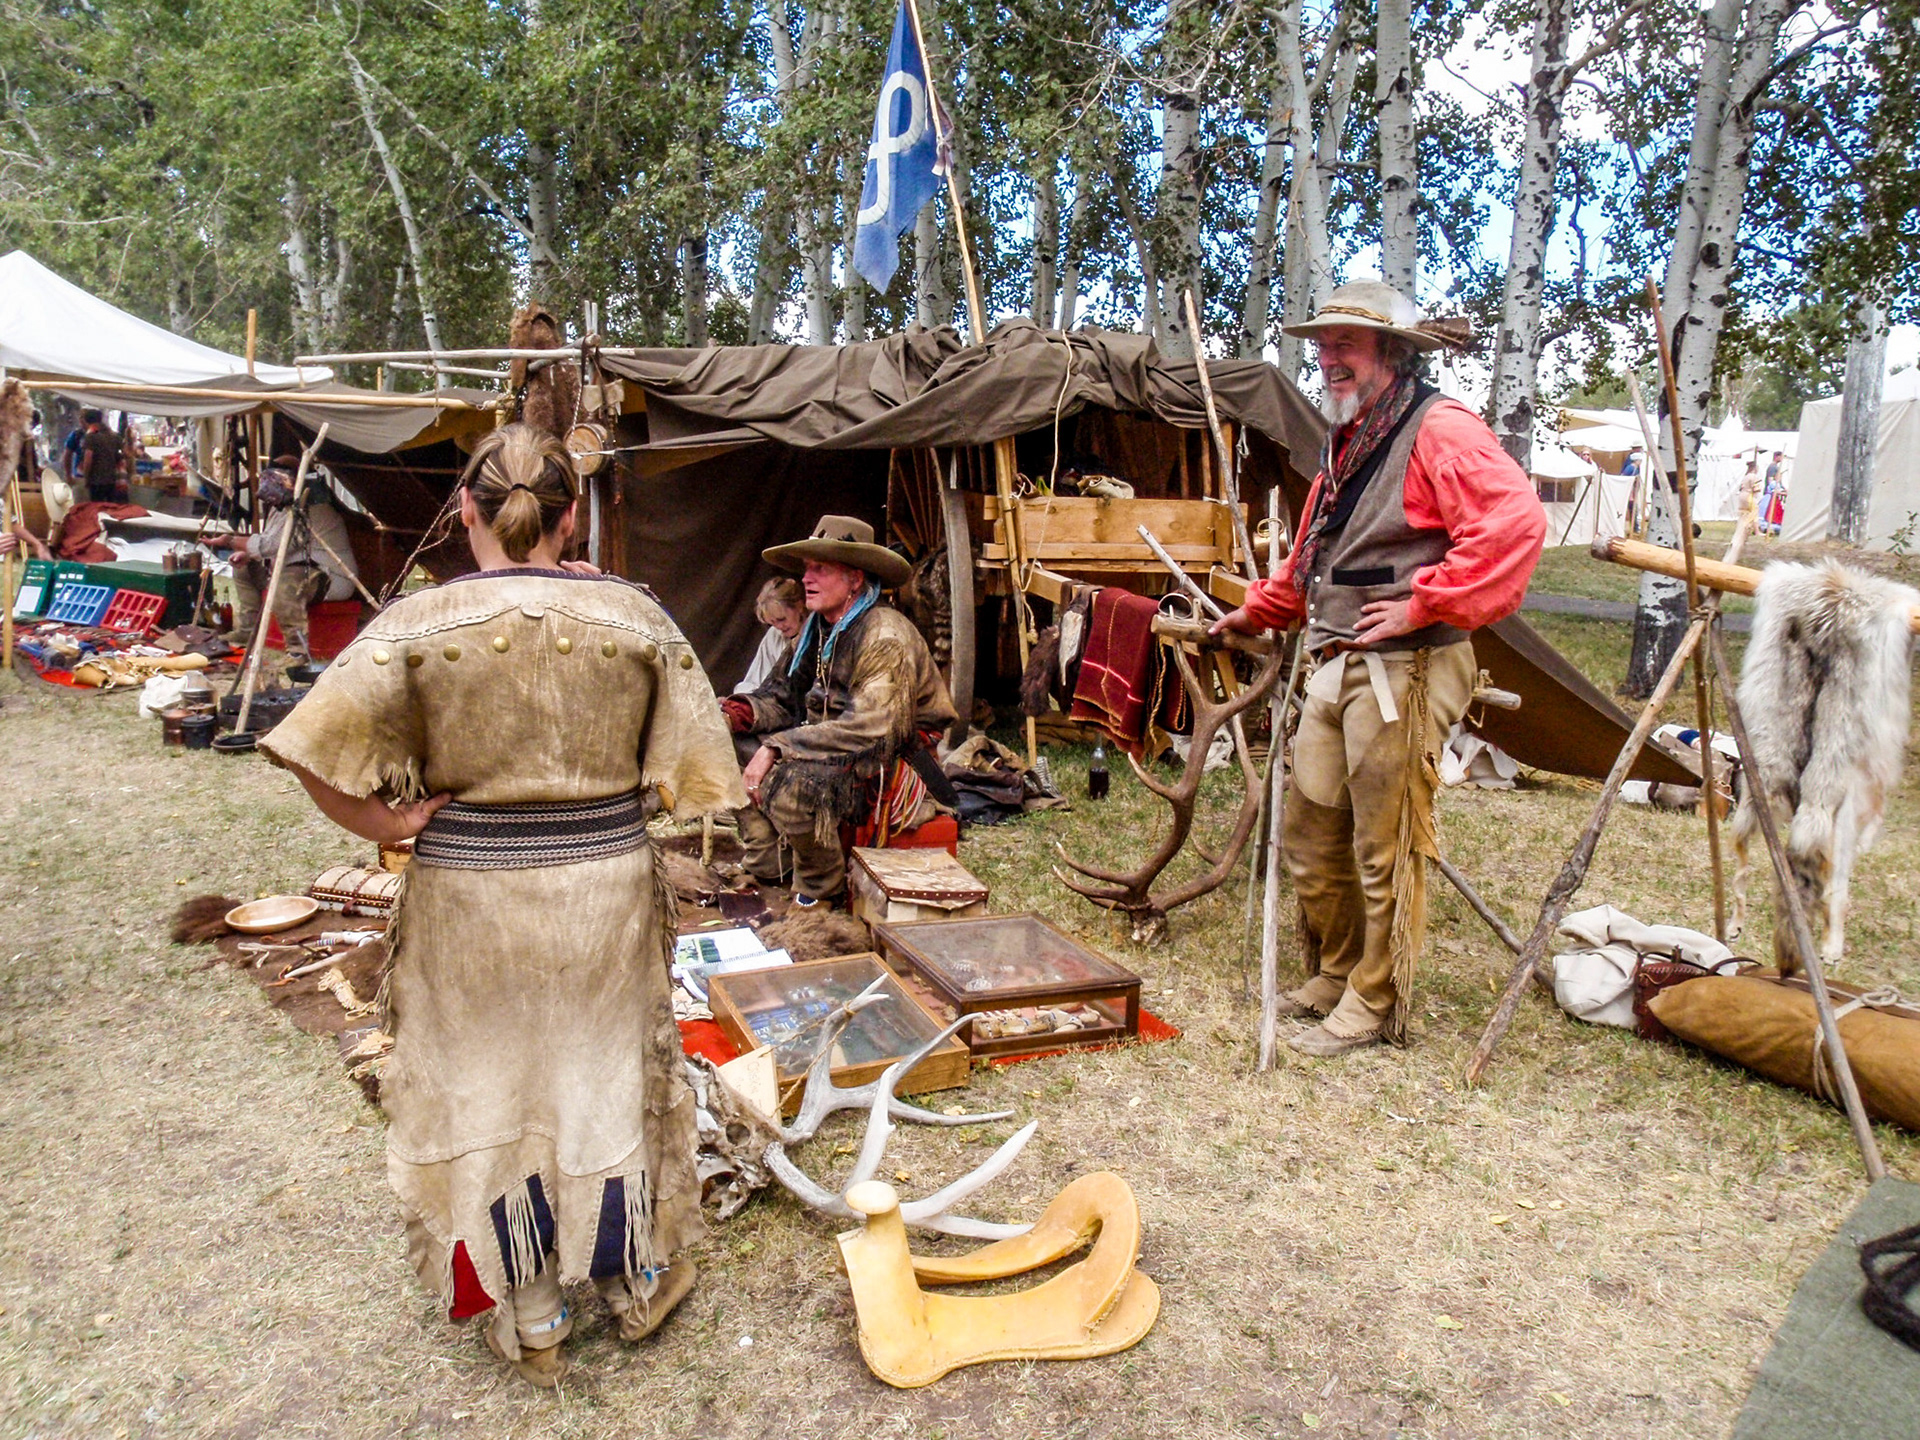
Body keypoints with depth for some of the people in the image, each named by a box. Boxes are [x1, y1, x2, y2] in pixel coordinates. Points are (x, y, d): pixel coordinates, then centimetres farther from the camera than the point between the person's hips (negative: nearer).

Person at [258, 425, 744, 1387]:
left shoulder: (420, 626, -12)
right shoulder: (633, 616, -9)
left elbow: (315, 749, -21)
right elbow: (692, 764, -4)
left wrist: (389, 824, -6)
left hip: (471, 895, -1)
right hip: (607, 884, 1)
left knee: (491, 1090, 17)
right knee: (606, 1080, 20)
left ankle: (529, 1324, 34)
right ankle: (639, 1281, 39)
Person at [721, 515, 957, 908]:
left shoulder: (886, 636, -21)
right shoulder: (817, 628, 7)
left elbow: (869, 729, -30)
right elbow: (787, 696, 8)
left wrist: (778, 748, -31)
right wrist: (739, 712, -14)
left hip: (894, 766, -9)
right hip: (837, 753, 9)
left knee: (792, 783, -31)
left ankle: (821, 892, -7)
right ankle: (763, 876, 3)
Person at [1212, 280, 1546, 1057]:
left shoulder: (1439, 430, -11)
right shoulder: (1345, 442, 19)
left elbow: (1515, 522, -26)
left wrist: (1423, 605, -23)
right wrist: (1255, 611, 36)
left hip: (1402, 673, -9)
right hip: (1335, 668, 9)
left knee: (1383, 850, 0)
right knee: (1310, 837, 15)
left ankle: (1375, 1005, 14)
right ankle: (1335, 974, 32)